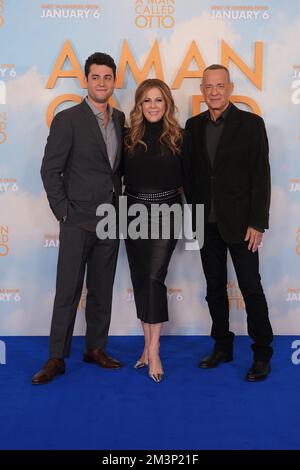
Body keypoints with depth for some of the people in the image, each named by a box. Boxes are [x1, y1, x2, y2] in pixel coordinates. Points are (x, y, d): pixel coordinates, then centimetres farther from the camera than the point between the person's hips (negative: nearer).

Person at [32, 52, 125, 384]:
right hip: (78, 221, -5)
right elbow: (50, 170, -7)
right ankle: (57, 358, 10)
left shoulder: (120, 119, 10)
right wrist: (63, 211, -9)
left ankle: (96, 348, 25)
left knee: (102, 290, 12)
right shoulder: (68, 119, -7)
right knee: (68, 292, 0)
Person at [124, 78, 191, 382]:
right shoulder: (129, 138, 4)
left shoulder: (178, 138, 0)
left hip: (166, 213, -3)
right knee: (140, 279, 7)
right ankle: (149, 344, 19)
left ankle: (153, 350, -3)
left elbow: (188, 179, 4)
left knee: (155, 277, -10)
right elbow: (121, 176, 8)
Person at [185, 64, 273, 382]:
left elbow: (260, 177, -7)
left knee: (251, 288, 1)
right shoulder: (194, 126, 8)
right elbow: (192, 173, 10)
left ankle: (262, 355, 14)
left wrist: (257, 223, -12)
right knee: (215, 288, 13)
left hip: (239, 222, -4)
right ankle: (222, 347, 27)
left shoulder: (251, 124, -4)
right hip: (207, 223, 4)